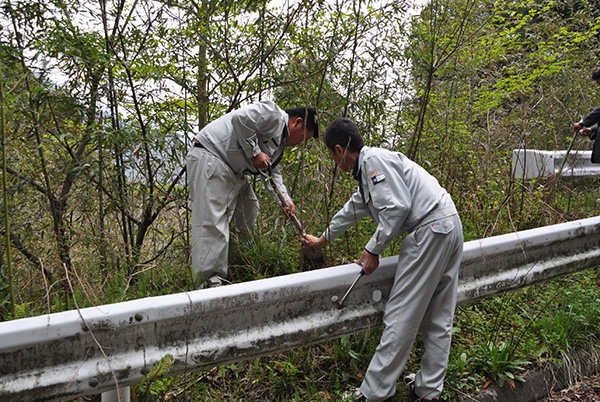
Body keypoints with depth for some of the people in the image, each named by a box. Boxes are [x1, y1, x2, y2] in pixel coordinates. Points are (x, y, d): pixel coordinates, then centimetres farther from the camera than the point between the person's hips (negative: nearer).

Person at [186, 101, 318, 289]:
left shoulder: (280, 141, 20)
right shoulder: (273, 113, -11)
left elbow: (272, 171, 21)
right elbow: (241, 119, -24)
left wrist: (284, 199, 9)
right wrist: (254, 153, -17)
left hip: (232, 171, 11)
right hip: (209, 157, -11)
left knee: (248, 213, 17)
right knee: (212, 221, -15)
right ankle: (209, 281, -14)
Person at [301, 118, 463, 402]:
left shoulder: (373, 160, -9)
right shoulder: (369, 168, 22)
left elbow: (397, 207, -20)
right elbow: (353, 210, 35)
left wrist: (373, 249, -10)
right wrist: (321, 239, 47)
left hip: (429, 229, -11)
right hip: (449, 228, 11)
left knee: (401, 316, -4)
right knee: (438, 318, 14)